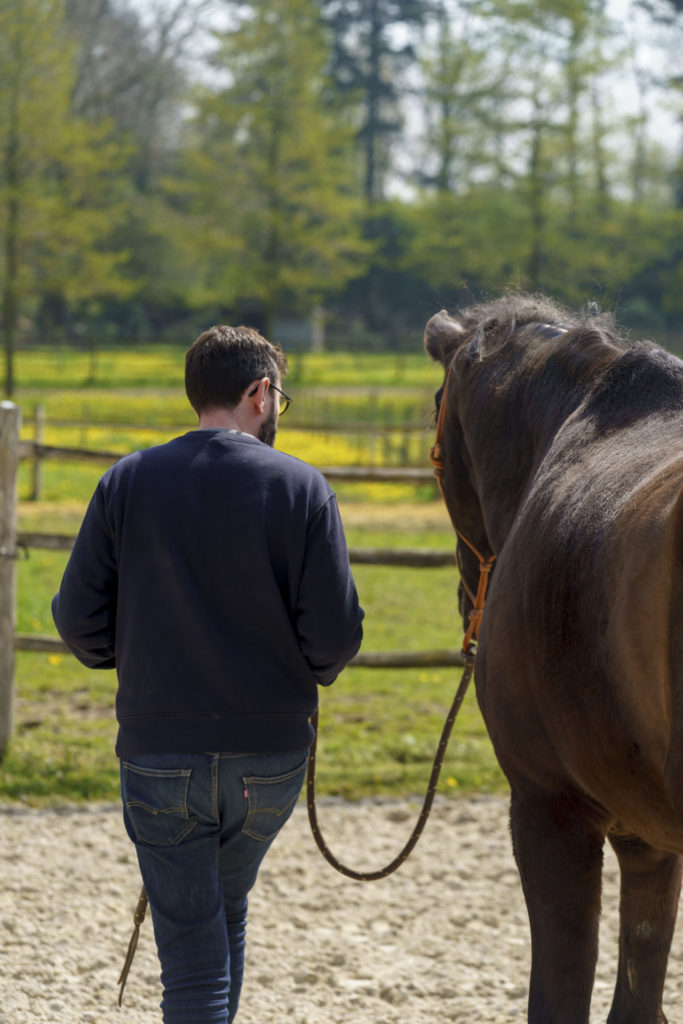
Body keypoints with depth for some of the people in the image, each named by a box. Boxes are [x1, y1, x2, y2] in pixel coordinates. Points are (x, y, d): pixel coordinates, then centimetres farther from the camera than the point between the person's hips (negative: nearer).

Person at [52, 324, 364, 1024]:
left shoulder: (128, 483, -3)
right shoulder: (300, 488, -6)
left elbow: (78, 619, -1)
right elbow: (336, 633, -9)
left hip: (159, 754, -1)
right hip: (270, 754, 1)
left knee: (191, 950, 1)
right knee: (225, 911, 25)